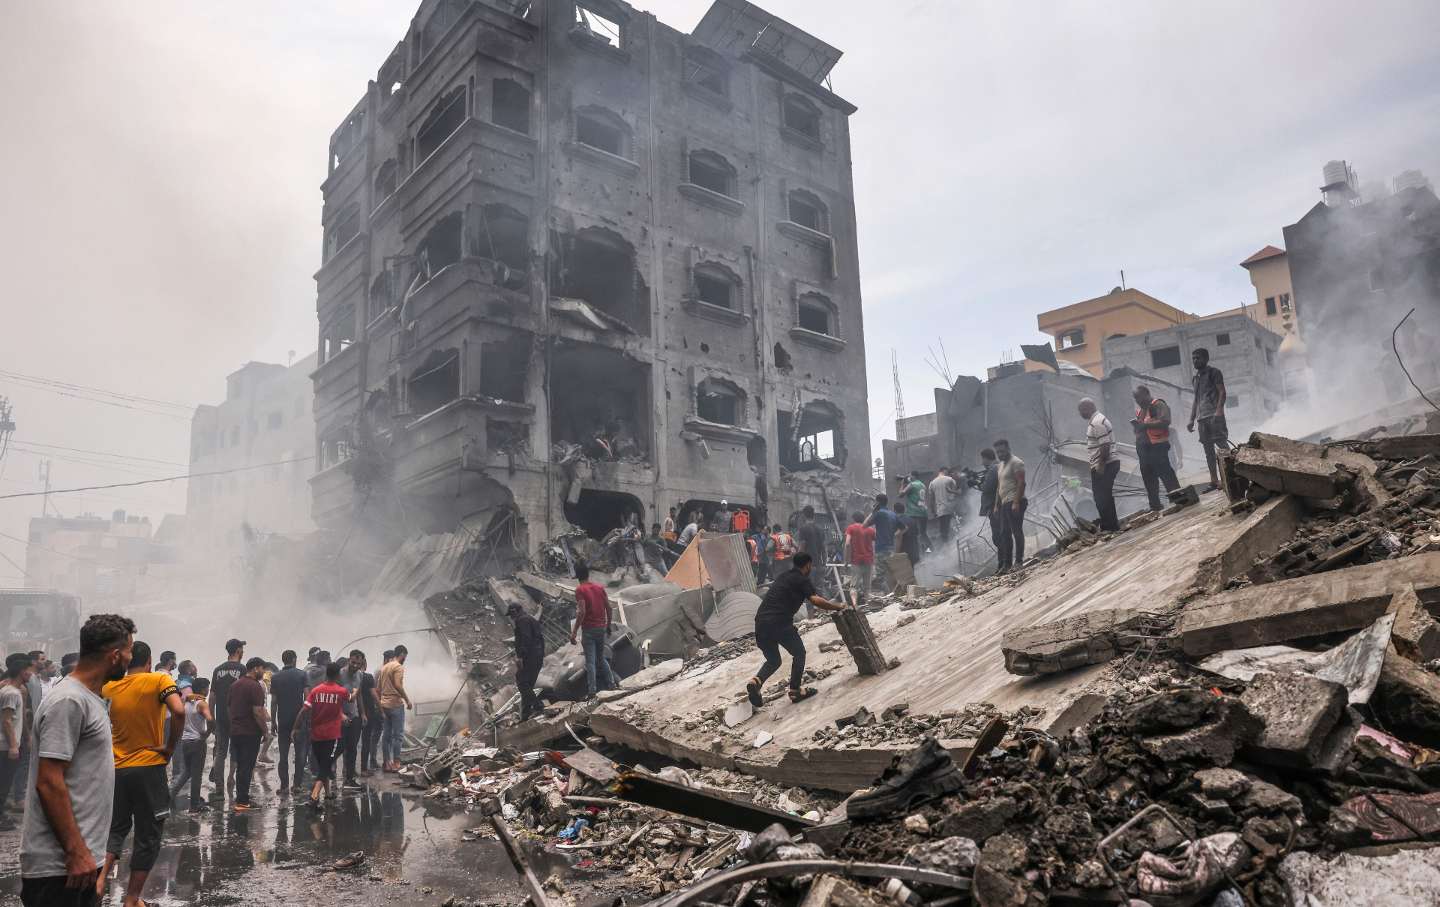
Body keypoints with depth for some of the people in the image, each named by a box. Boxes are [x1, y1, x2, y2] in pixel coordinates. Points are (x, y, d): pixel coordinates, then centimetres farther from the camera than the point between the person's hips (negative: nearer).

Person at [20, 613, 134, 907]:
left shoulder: (88, 697, 12)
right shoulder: (68, 702, -18)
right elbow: (48, 784, -22)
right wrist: (76, 852, -21)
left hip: (81, 854, 9)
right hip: (59, 866, -9)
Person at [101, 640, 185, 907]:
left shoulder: (109, 687, 3)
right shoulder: (159, 680, -10)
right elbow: (178, 711, -25)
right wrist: (170, 747, -12)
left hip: (116, 769, 4)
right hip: (149, 767, -4)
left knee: (116, 829, 21)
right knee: (147, 837, 9)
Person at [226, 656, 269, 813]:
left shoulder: (234, 685, 11)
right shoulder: (255, 686, -15)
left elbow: (229, 707, 15)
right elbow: (257, 712, -19)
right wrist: (265, 730, -10)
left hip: (235, 731, 8)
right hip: (250, 732, -8)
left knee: (240, 766, 17)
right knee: (247, 767, -2)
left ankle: (240, 798, 23)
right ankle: (242, 802, 1)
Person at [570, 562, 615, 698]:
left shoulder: (580, 590, -12)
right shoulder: (600, 587, 5)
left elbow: (582, 612, -20)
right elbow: (608, 607, 6)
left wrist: (574, 632, -17)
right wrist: (608, 626, 18)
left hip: (588, 630, -5)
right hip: (601, 628, 5)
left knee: (590, 661, 0)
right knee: (601, 658, 19)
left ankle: (592, 691, 0)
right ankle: (611, 684, 17)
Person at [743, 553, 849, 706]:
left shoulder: (783, 576, 24)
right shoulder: (802, 580, 1)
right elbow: (816, 600, -14)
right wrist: (838, 607, -2)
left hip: (760, 623, 7)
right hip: (779, 623, -7)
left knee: (773, 661, 21)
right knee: (799, 653, 17)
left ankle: (755, 682, -3)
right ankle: (795, 691, 16)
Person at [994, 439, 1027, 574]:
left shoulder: (1016, 462, -7)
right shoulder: (1000, 466, 21)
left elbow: (1021, 483, -15)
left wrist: (1016, 502, -22)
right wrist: (996, 505, 18)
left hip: (1014, 503, -9)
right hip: (1004, 503, 9)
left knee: (1017, 532, -7)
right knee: (1004, 534, 8)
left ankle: (1019, 562, -5)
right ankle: (1006, 564, 10)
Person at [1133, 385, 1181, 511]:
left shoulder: (1158, 404, -7)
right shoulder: (1139, 409, 20)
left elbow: (1165, 421, -22)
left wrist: (1145, 424, -24)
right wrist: (1136, 425, 8)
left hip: (1157, 447, -9)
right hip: (1143, 447, 9)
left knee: (1165, 473, -10)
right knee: (1148, 477, 11)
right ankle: (1155, 505, 18)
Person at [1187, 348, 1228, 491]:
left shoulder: (1213, 372, 1)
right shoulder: (1197, 377, 23)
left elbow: (1222, 392, -9)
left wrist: (1219, 410, -23)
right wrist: (1191, 420, 19)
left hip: (1214, 415, -7)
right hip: (1202, 418, 7)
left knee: (1222, 446, -12)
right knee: (1208, 451, 6)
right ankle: (1214, 481, 8)